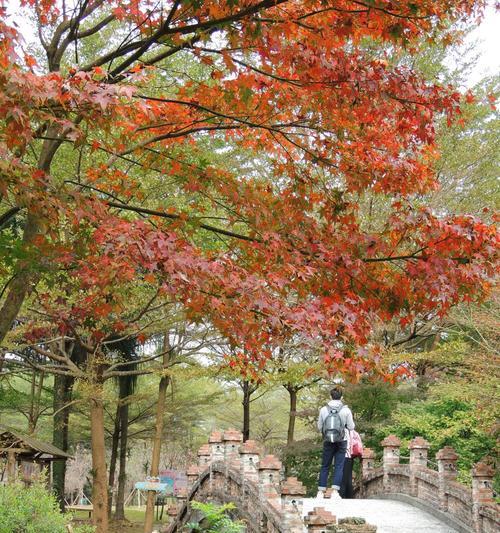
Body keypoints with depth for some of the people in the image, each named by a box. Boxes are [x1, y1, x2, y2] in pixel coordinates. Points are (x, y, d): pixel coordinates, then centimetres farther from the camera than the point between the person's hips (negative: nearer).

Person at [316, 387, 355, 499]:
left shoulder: (323, 410, -2)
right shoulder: (346, 410, -5)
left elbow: (319, 427, 5)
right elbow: (351, 427, 1)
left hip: (328, 441, 1)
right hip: (341, 441, -1)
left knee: (325, 466, 9)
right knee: (339, 466, 3)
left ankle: (321, 492, 8)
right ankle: (335, 491, -5)